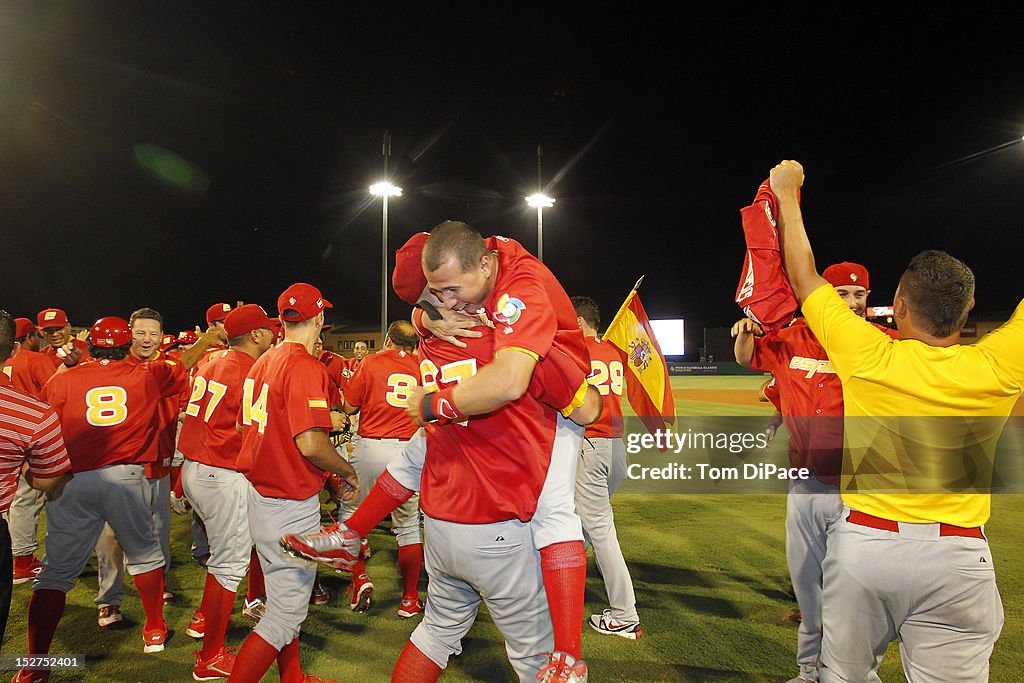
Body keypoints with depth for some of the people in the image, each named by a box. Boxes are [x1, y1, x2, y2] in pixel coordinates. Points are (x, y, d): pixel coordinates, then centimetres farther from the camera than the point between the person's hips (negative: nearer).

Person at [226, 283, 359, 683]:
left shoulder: (263, 362, 7)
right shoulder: (305, 367, -20)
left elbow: (246, 425, 16)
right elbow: (310, 444, -28)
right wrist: (348, 472, -11)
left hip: (260, 494, 10)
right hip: (291, 507, -10)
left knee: (287, 599, 23)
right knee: (285, 616, 2)